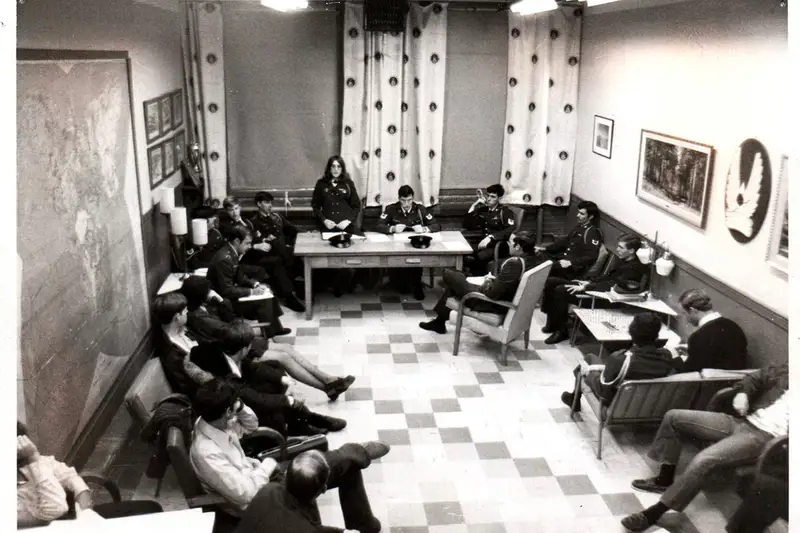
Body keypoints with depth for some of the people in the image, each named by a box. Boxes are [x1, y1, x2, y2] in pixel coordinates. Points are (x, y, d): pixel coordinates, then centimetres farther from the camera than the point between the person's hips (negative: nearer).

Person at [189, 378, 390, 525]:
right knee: (346, 458, -8)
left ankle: (361, 522, 27)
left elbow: (251, 426, 9)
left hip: (254, 475, 8)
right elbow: (244, 495, -32)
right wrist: (268, 465, -18)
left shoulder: (212, 421, -9)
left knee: (349, 466, 5)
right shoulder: (207, 454, -35)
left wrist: (240, 407, -12)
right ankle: (360, 453, 29)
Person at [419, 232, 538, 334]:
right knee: (458, 276, 26)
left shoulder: (514, 263, -31)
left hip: (493, 304, -9)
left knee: (449, 274, 5)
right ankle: (440, 321, 36)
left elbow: (493, 294, -29)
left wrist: (485, 285, -10)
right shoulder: (530, 260, -2)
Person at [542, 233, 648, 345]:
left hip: (604, 298, -10)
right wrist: (589, 282, 7)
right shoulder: (624, 260, 11)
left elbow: (613, 284, -24)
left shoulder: (635, 268, -17)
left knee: (561, 290, -25)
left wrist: (585, 287, -25)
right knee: (551, 282, 1)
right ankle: (553, 322, 6)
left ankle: (561, 331, -12)